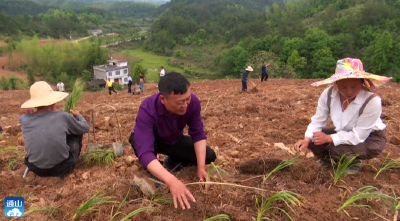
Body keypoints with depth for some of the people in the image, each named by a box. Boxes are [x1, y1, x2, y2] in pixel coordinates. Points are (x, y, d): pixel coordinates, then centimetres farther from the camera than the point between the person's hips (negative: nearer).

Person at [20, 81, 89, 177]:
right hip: (61, 167, -3)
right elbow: (85, 128, 1)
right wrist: (78, 115, 19)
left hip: (36, 169, 4)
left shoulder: (24, 119, -10)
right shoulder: (62, 116, -17)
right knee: (77, 131, 14)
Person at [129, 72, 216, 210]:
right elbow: (144, 152, -49)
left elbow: (198, 134, -20)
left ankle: (173, 161, 14)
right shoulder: (147, 110, -41)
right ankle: (152, 173, -6)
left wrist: (201, 167, -32)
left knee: (209, 156, -12)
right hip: (153, 142, -3)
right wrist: (172, 181, -63)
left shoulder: (193, 102, -30)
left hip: (176, 141, 3)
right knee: (136, 139, -38)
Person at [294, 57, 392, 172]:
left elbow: (358, 136, -30)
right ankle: (328, 158, 17)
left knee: (336, 148, -30)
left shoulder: (372, 101, -33)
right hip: (344, 132, 5)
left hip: (371, 138, -4)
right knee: (313, 140, -15)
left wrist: (328, 138, -34)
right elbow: (318, 121, -14)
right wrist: (307, 139, -31)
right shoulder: (328, 94, -21)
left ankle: (354, 163, 5)